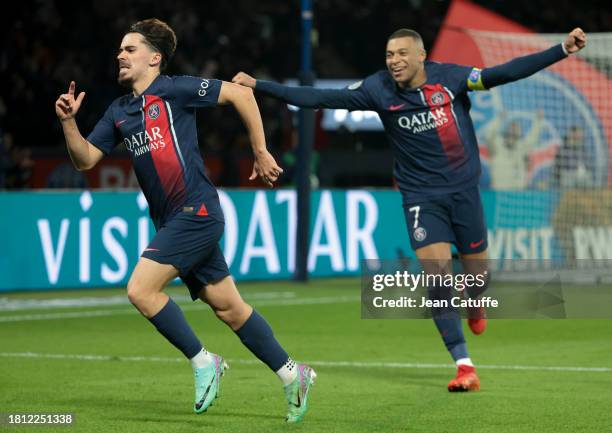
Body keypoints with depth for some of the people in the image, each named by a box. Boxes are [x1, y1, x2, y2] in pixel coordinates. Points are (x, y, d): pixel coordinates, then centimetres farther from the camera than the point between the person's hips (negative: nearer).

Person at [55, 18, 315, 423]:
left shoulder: (173, 90, -6)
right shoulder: (119, 111, 16)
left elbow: (240, 93, -6)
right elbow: (85, 159, 14)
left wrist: (261, 153, -4)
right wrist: (69, 120, -3)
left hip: (195, 211, -8)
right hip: (171, 221, 8)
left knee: (141, 290, -16)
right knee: (227, 306, 8)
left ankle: (202, 361, -2)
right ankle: (291, 373, 17)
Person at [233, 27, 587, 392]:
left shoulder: (449, 77, -11)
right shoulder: (378, 89, -10)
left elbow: (503, 74, -16)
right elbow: (321, 98, -10)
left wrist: (563, 50, -24)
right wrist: (258, 86, -15)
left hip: (464, 190, 1)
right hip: (421, 197, -1)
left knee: (477, 272, 9)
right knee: (437, 275, -15)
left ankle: (474, 308, 49)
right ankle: (465, 367, -11)